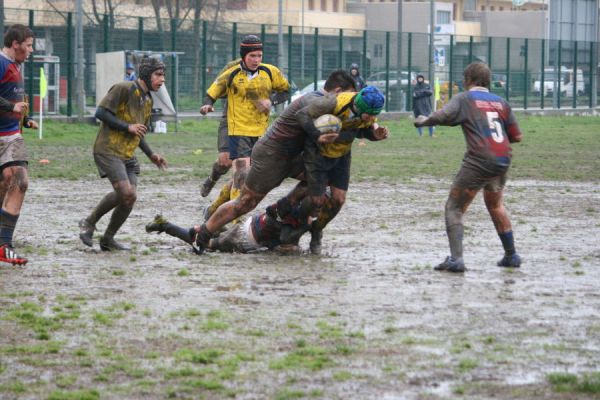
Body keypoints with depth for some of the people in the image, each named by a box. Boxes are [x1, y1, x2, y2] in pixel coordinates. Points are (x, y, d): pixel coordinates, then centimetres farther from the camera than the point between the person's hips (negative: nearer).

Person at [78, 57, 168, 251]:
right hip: (108, 149, -8)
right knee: (125, 192, -22)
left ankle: (108, 239, 13)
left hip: (128, 155, 8)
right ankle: (89, 223, -3)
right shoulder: (124, 89, -8)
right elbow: (101, 112, -14)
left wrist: (151, 155, 17)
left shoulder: (148, 100, 19)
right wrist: (128, 127, -15)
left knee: (129, 198, -4)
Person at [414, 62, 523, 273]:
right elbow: (517, 136, 14)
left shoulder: (465, 98, 3)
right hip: (503, 160, 6)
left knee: (454, 208, 1)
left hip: (479, 160, -6)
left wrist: (424, 120, 3)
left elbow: (442, 116, -15)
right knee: (495, 204, 29)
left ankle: (456, 258, -15)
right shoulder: (501, 102, 16)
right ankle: (511, 255, 32)